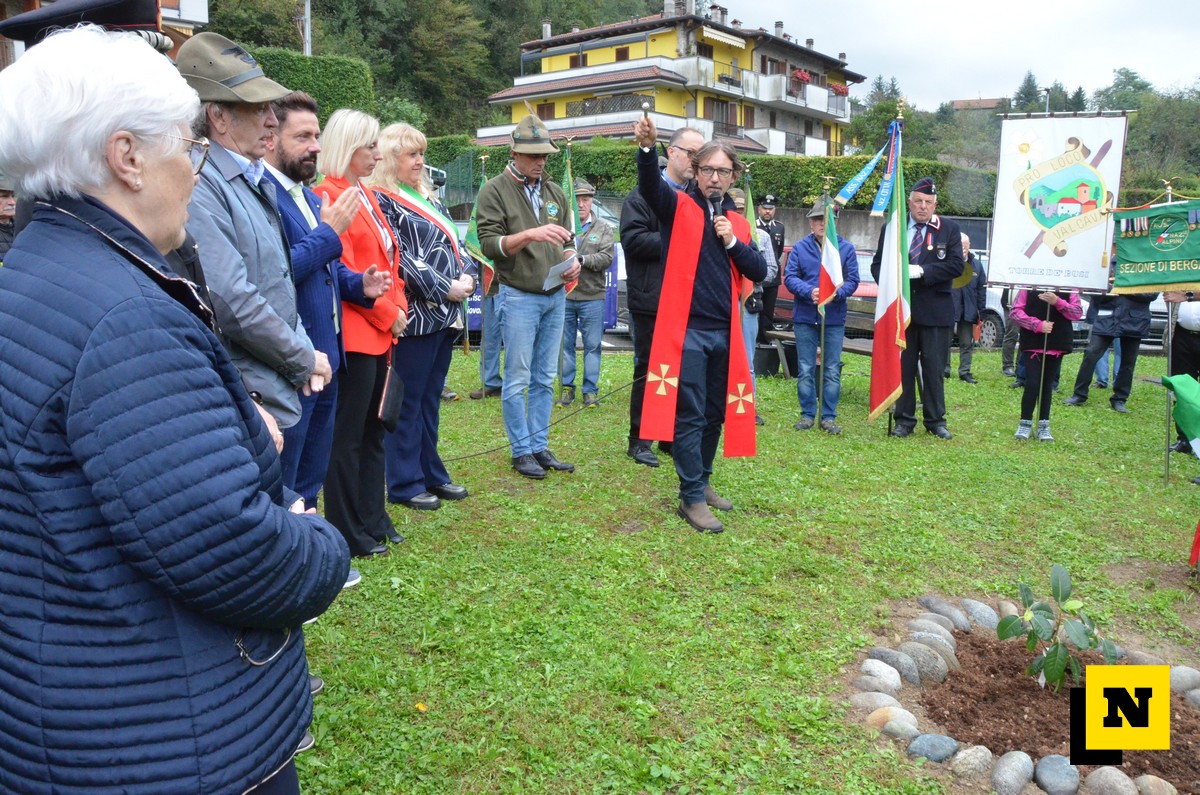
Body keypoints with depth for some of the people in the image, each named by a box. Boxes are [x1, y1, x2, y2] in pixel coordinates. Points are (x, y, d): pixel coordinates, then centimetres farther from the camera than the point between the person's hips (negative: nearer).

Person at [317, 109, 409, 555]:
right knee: (348, 437, 1)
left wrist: (398, 308, 5)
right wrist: (386, 315, -11)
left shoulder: (365, 195, 17)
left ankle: (373, 519, 27)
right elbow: (343, 272, -17)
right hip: (354, 334, -9)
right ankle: (348, 533, 11)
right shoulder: (328, 196, -12)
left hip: (380, 333, 9)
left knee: (373, 432, 15)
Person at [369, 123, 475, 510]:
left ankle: (432, 474, 24)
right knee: (408, 401, 0)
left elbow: (452, 242, 18)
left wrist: (465, 277, -1)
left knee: (431, 398, 15)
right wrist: (445, 289, -16)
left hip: (445, 314, 8)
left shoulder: (428, 197, 18)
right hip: (413, 314, -8)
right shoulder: (381, 199, -7)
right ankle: (405, 483, 10)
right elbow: (400, 257, -16)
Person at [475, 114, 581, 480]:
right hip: (519, 296, -5)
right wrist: (531, 234, -25)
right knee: (518, 379, -1)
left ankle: (540, 446, 18)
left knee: (545, 379, 10)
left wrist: (572, 259, -2)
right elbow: (489, 244, -12)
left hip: (556, 296, 6)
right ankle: (521, 451, 10)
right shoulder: (495, 190, -3)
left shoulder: (554, 192, 14)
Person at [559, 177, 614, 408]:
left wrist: (581, 260, -15)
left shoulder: (603, 229, 7)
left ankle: (591, 390, 11)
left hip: (592, 296, 0)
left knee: (592, 345, 3)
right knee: (565, 344, 8)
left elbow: (607, 257, -5)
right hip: (563, 296, 0)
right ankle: (567, 387, 19)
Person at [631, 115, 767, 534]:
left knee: (715, 415, 14)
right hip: (686, 330, -5)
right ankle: (692, 499, 5)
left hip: (725, 333, 5)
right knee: (690, 417, -3)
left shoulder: (738, 222, 14)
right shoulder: (679, 207, 0)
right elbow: (650, 185, -21)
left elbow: (759, 273, 8)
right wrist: (647, 147, -40)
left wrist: (733, 242, -7)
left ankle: (701, 481, 30)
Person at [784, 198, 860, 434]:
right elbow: (789, 277, -3)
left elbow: (852, 280, -1)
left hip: (834, 318, 0)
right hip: (805, 317, 0)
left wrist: (837, 293, -21)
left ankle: (829, 416, 13)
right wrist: (809, 291, -20)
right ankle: (807, 414, 16)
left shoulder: (846, 248, 3)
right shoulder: (800, 248, 4)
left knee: (832, 371, 4)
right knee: (805, 370, 5)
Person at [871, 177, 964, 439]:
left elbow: (956, 265, -5)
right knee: (903, 367, 6)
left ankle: (936, 420, 14)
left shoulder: (949, 229, 4)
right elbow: (877, 264, 11)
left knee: (934, 368, 4)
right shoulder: (892, 228, 9)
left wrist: (921, 271, -16)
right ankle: (904, 420, 14)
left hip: (935, 311, -1)